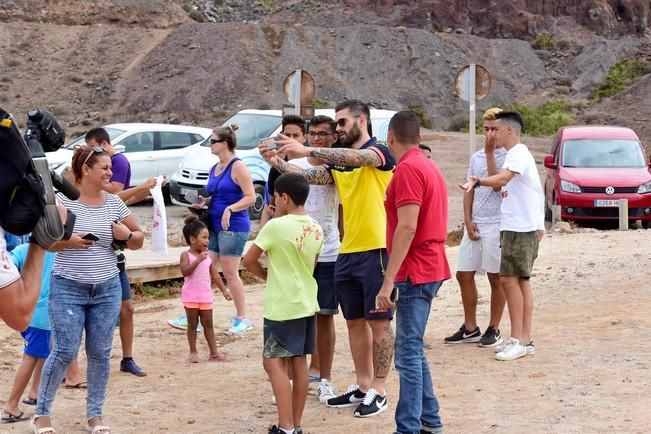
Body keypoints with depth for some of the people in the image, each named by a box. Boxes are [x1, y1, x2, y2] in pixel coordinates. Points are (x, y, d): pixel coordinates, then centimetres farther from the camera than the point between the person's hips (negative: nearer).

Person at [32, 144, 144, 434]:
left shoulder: (114, 203, 4)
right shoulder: (62, 200, -7)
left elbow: (138, 240, 13)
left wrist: (126, 234, -9)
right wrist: (68, 241, -20)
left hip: (107, 290, 4)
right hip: (68, 289, -4)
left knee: (100, 353, 7)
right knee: (64, 352, -4)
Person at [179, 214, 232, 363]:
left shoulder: (208, 256, 7)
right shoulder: (186, 255, -8)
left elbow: (215, 275, 10)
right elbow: (185, 271, -23)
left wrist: (224, 290, 5)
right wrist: (198, 260, -29)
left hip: (206, 295, 4)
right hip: (191, 295, -4)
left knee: (208, 324, 7)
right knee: (192, 324, 5)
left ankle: (214, 352, 8)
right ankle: (193, 352, 12)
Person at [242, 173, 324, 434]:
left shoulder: (276, 227, -16)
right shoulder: (316, 229, 5)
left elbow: (249, 261, -9)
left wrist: (267, 275, 7)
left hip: (282, 306, -7)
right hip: (307, 303, 7)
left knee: (274, 363, -4)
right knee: (299, 363, 10)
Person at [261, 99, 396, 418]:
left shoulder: (379, 151, -7)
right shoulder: (338, 162, 16)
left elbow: (355, 157, -27)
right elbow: (308, 177, 6)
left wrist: (307, 151, -33)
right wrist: (276, 162, -9)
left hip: (376, 250, -8)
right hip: (347, 253, 8)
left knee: (378, 321, -1)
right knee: (354, 321, 12)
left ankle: (378, 391, 5)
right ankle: (362, 386, 22)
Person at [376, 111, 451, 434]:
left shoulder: (408, 169, -15)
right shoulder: (428, 166, 16)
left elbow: (407, 228, -23)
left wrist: (389, 280, -23)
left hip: (414, 273, -10)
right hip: (429, 268, 10)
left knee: (408, 353, -8)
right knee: (413, 350, 17)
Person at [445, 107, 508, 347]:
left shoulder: (507, 156, -5)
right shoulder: (476, 157, 14)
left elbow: (497, 184, -18)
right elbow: (469, 190, 14)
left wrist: (490, 153, -15)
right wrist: (468, 221, 2)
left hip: (496, 225, -6)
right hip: (474, 223, 6)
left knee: (496, 278, 2)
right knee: (464, 274, 7)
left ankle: (494, 330, 12)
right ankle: (470, 328, 18)